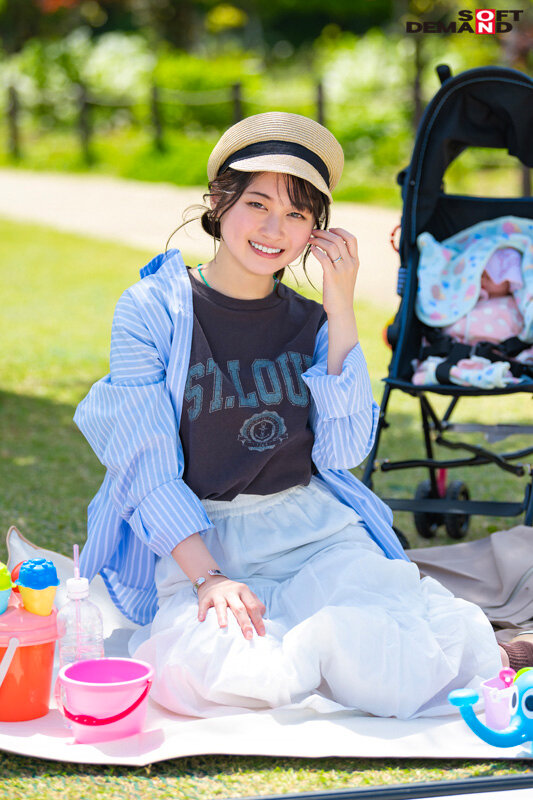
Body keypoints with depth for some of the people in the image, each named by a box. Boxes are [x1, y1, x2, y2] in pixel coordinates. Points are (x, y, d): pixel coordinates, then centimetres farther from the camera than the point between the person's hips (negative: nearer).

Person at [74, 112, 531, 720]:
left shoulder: (311, 322, 10)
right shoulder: (153, 310, -2)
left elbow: (343, 452, -2)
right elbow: (146, 469, -8)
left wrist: (341, 313, -6)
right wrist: (208, 578, -22)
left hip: (313, 528, 1)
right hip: (192, 537, 0)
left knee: (438, 652, -32)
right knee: (199, 670, -35)